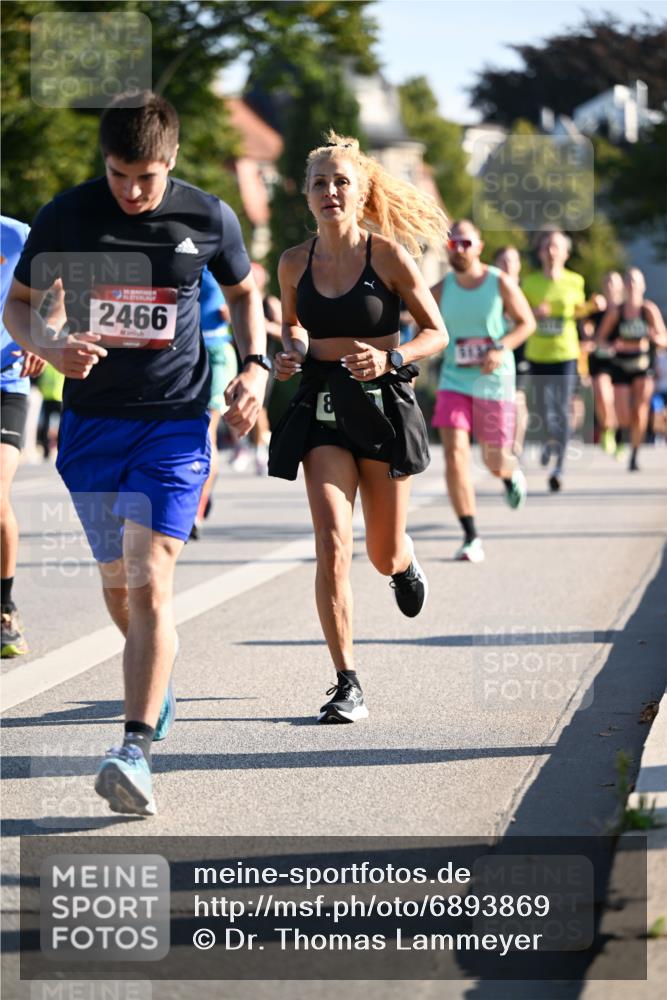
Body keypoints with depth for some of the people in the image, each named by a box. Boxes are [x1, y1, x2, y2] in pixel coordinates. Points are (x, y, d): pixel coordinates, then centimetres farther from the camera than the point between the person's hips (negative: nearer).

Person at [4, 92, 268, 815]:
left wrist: (254, 364, -3)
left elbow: (243, 292, 14)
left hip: (176, 423, -2)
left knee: (149, 581, -15)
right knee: (115, 580, 13)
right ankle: (157, 679, 43)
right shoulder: (65, 217, -6)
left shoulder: (208, 218, -5)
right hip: (90, 420, 2)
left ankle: (137, 749, -20)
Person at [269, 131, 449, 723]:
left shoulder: (389, 255, -7)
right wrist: (291, 353, -1)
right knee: (332, 545, -14)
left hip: (383, 403, -2)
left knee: (383, 555, 9)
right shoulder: (295, 263, 2)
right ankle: (348, 686, -10)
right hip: (321, 408, 2)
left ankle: (405, 565, 50)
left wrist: (389, 359, -19)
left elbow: (436, 331, -2)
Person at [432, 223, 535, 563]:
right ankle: (471, 538, -10)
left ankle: (512, 474, 48)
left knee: (494, 461, 6)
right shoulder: (441, 289, 1)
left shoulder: (501, 283, -6)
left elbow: (526, 322, -1)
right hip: (454, 381, 2)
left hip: (494, 381, -2)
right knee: (455, 454, -15)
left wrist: (501, 348, -17)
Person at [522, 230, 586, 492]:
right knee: (542, 407, 11)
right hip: (537, 353, 2)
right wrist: (534, 312, -15)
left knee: (562, 410, -11)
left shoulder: (575, 281, 1)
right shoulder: (530, 282, 1)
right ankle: (549, 440, 45)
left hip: (565, 354, -2)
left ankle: (559, 467, -11)